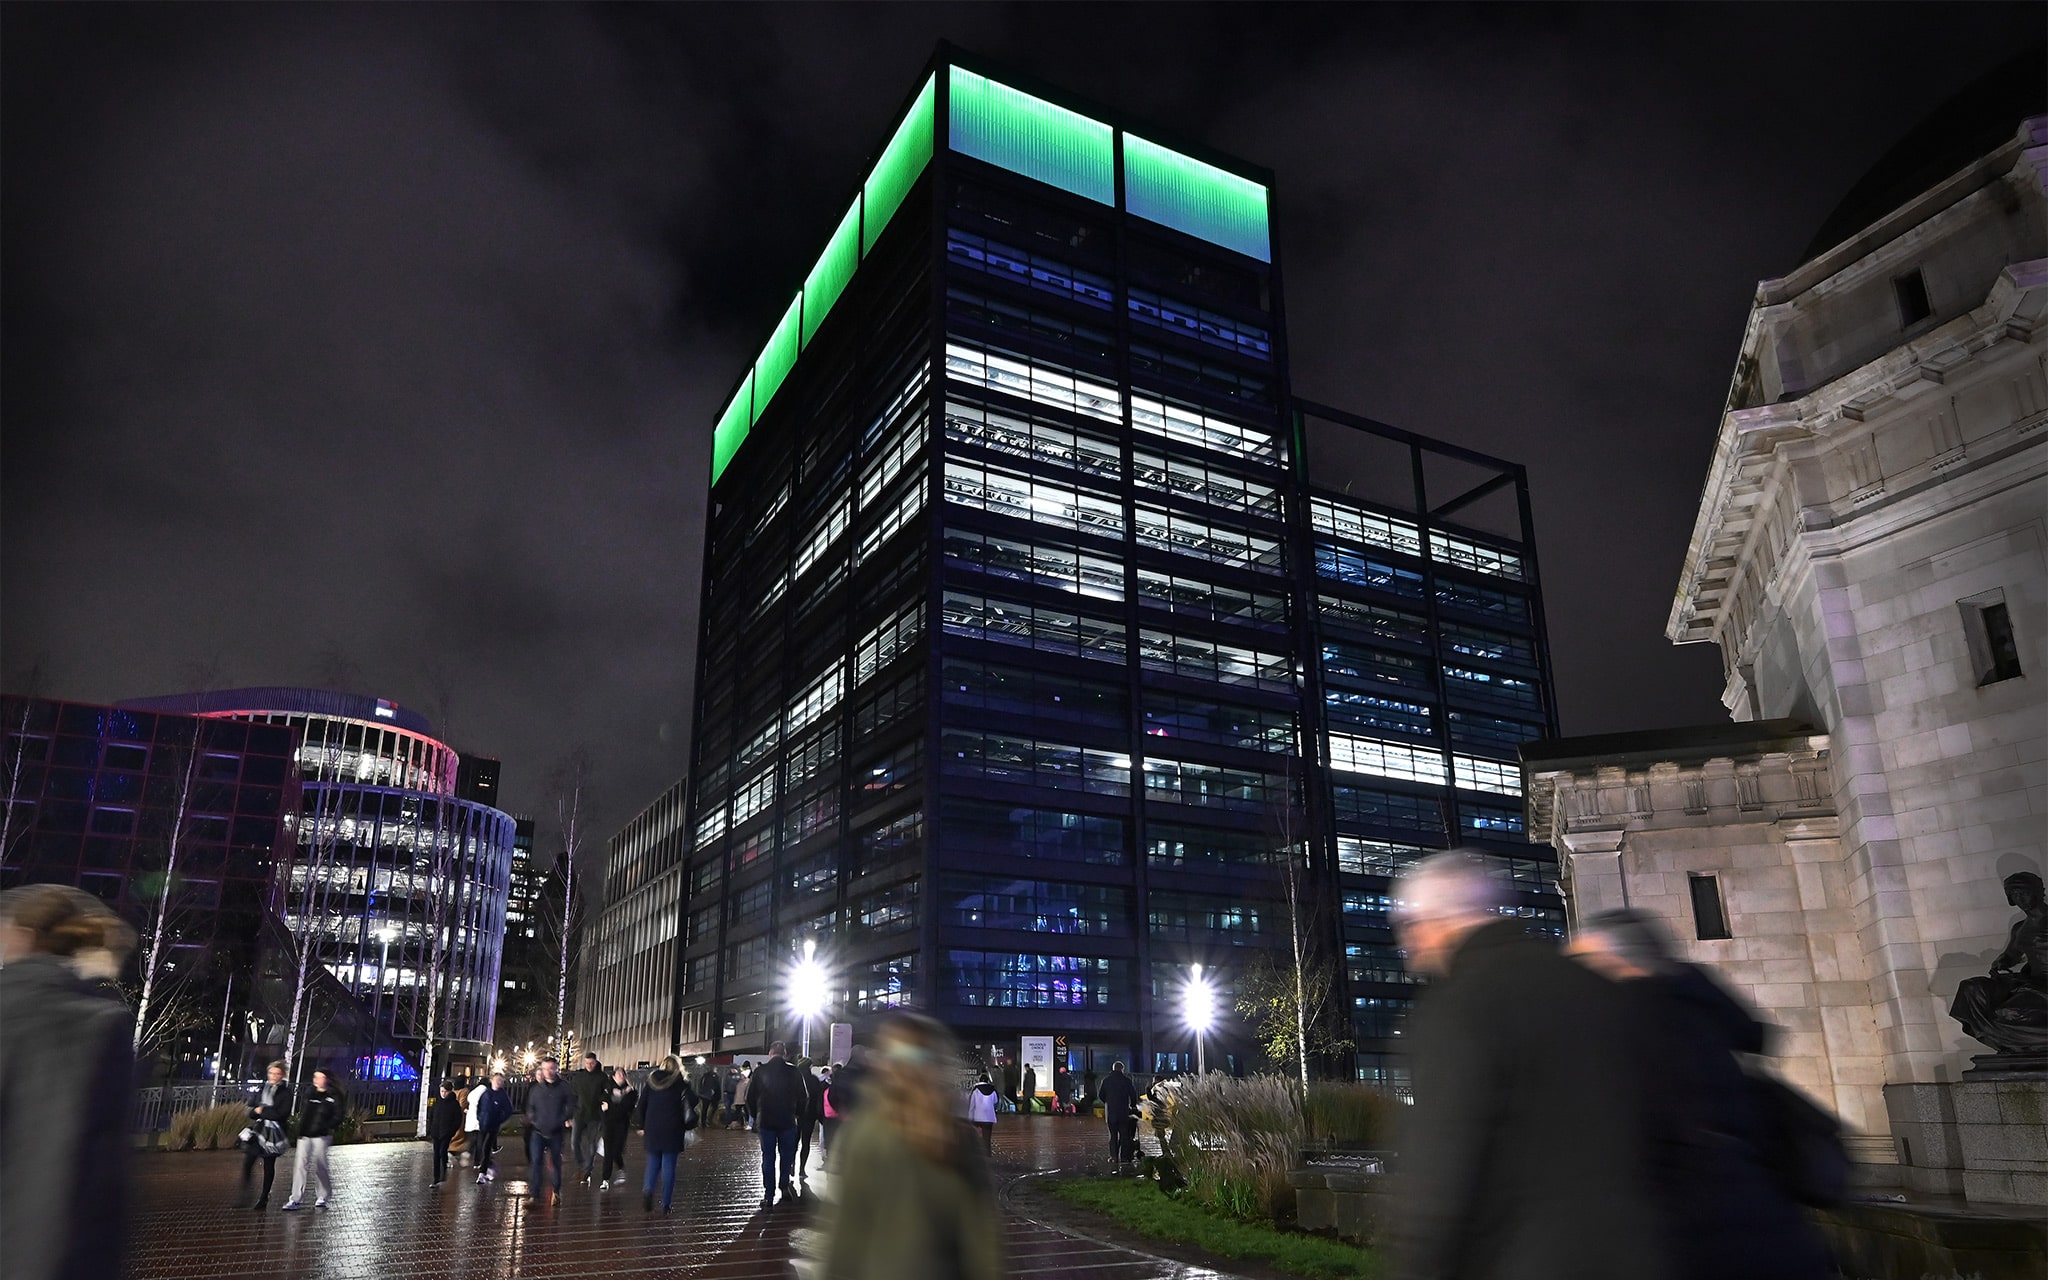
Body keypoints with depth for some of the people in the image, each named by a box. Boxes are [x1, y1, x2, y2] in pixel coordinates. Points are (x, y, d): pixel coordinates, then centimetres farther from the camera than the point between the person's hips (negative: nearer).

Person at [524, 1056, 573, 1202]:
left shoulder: (564, 1088, -2)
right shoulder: (536, 1088, 4)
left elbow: (571, 1106, 2)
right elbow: (530, 1107, 13)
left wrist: (563, 1120, -10)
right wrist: (533, 1119, -3)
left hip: (555, 1133, -1)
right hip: (538, 1132, 1)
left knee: (556, 1162, 9)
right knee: (536, 1162, -7)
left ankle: (557, 1191, 24)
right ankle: (534, 1194, -2)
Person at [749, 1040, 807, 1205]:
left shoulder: (759, 1071, -5)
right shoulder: (794, 1072, -6)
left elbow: (750, 1097, 0)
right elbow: (803, 1098, -1)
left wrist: (755, 1116, 13)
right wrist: (798, 1115, 13)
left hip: (765, 1122, 1)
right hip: (788, 1122, 0)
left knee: (768, 1157, 6)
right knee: (786, 1155, 15)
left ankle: (768, 1195, 6)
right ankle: (785, 1185, 9)